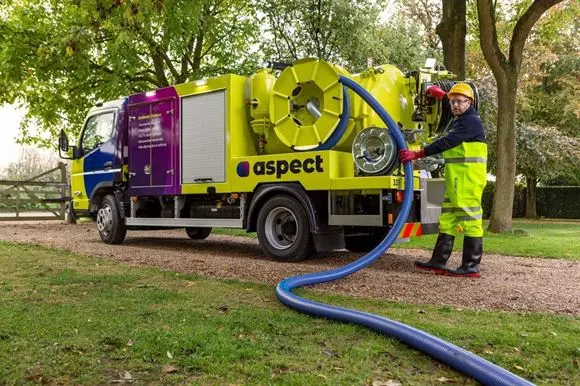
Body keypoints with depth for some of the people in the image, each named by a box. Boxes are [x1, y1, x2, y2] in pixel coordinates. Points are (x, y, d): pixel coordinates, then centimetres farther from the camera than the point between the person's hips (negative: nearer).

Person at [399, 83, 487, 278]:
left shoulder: (471, 121, -11)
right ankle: (438, 262, 10)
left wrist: (417, 154, -26)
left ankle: (471, 267, -5)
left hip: (469, 178, -10)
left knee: (470, 218, -8)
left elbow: (446, 142, -22)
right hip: (455, 178, 10)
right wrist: (441, 95, 37)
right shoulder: (459, 120, 19)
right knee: (447, 218, 7)